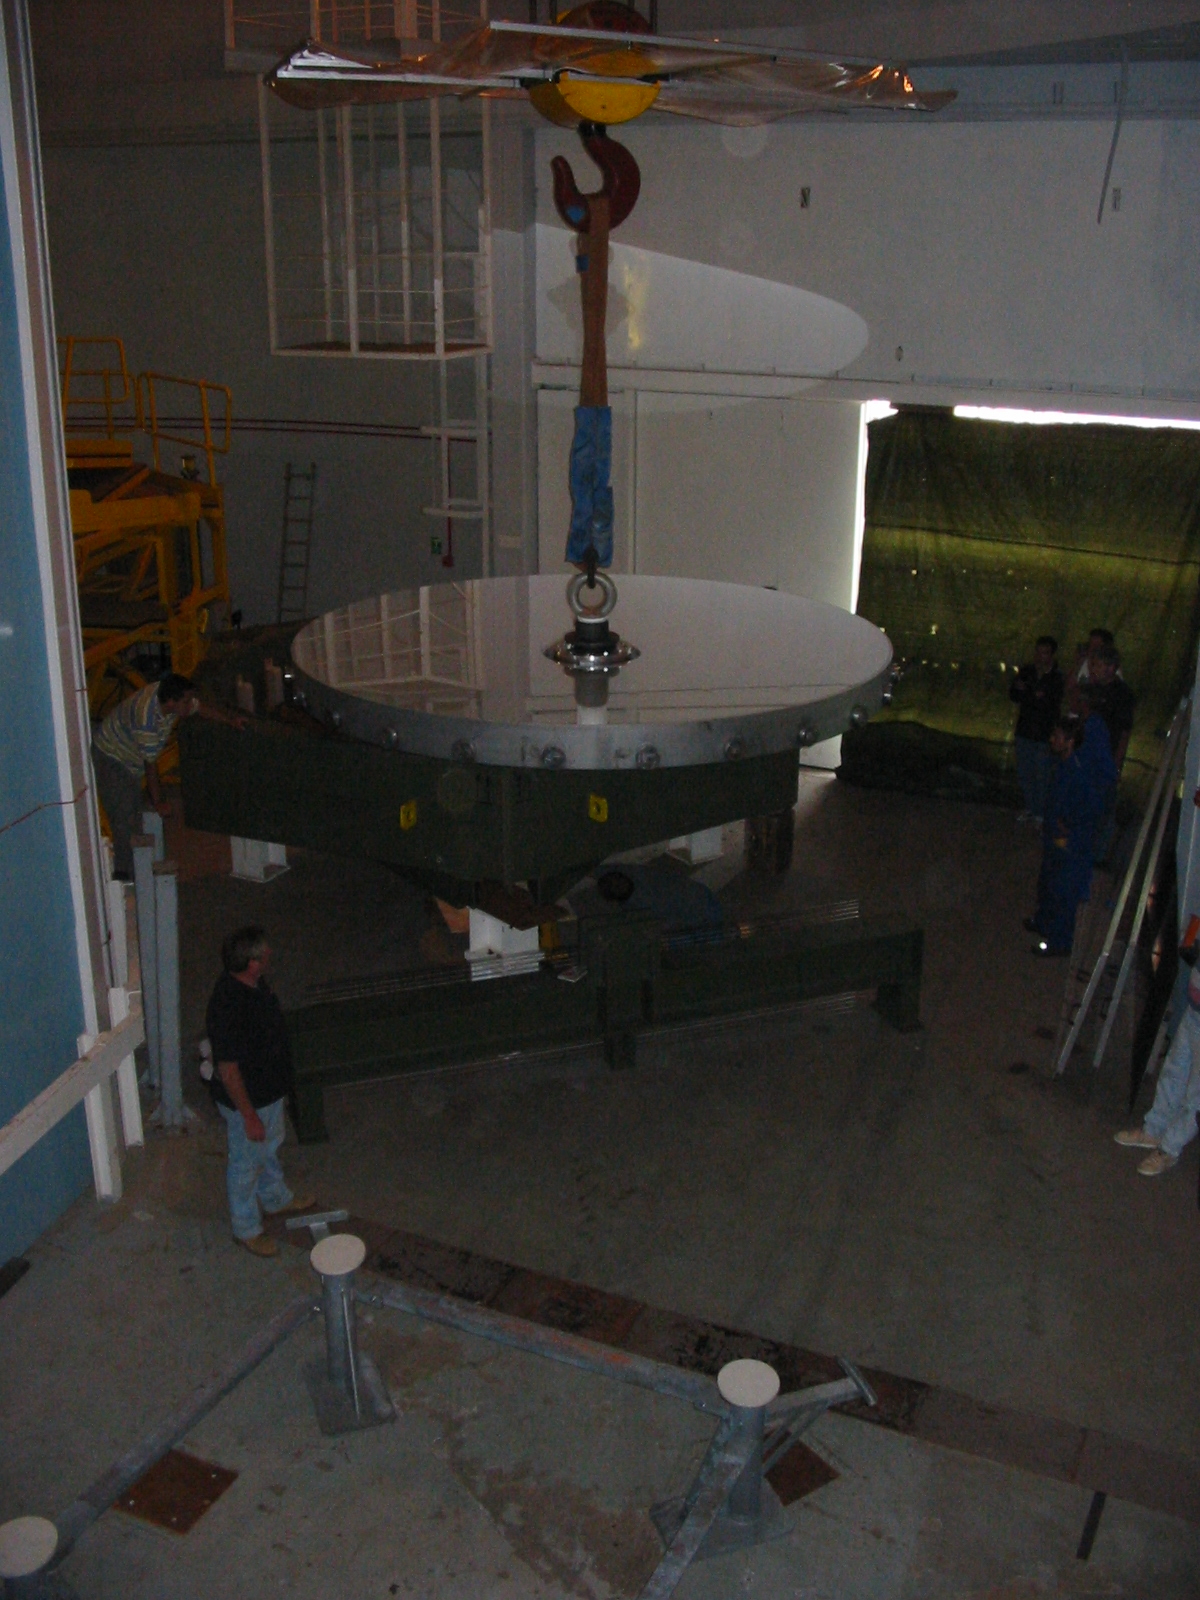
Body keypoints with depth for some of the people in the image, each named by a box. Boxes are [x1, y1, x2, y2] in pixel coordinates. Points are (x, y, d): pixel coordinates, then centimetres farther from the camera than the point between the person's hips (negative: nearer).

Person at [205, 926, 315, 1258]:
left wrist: (280, 1086, 21)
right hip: (247, 1099, -8)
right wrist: (249, 1116, -21)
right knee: (246, 1163, 15)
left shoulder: (254, 983, -9)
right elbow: (227, 1070, -29)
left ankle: (276, 1200, 54)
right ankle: (247, 1229, 36)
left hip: (271, 1090, 9)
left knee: (269, 1148, 30)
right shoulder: (228, 1008, -38)